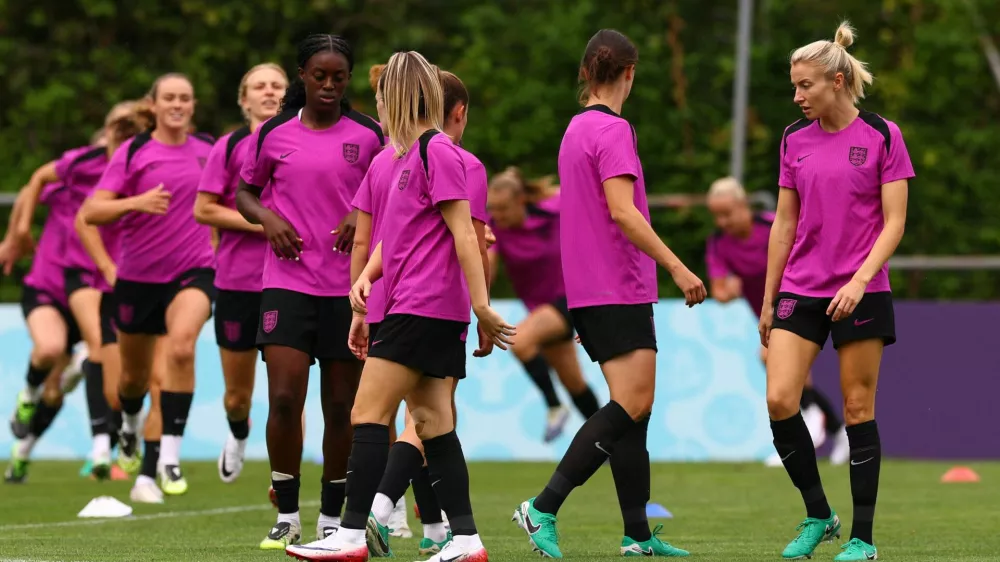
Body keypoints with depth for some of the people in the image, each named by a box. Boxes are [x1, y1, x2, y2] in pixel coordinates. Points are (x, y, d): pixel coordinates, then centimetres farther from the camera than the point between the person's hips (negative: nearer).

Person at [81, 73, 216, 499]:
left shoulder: (209, 150, 2)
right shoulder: (133, 153, -5)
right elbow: (90, 212, -12)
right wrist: (136, 202, -27)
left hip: (194, 270, 0)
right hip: (138, 275, 0)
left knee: (182, 344, -29)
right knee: (134, 376, 15)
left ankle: (170, 456, -23)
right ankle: (130, 424, 53)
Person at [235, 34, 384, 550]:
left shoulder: (368, 136, 2)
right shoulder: (273, 134, 4)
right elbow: (244, 191, 15)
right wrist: (267, 218, -5)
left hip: (348, 288, 0)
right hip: (288, 281, 0)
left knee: (341, 407, 4)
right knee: (284, 400, -11)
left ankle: (331, 519, 16)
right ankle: (287, 517, 1)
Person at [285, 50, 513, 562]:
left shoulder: (437, 151, -10)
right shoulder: (408, 156, 19)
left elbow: (463, 233, -15)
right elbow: (394, 234, 26)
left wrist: (481, 305, -18)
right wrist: (366, 276, 9)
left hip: (422, 308, -9)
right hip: (429, 309, 9)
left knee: (368, 414, -9)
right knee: (433, 423, 6)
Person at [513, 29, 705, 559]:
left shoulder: (577, 129, 16)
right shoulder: (612, 130, -12)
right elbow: (622, 211, -21)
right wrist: (677, 267, -21)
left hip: (588, 290, 10)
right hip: (618, 290, -10)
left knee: (635, 406, 9)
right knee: (631, 405, -13)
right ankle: (543, 507, -18)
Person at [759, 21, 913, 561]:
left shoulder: (882, 136, -4)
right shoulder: (794, 140, 8)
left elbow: (894, 222, -6)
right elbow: (784, 224, 13)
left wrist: (860, 279, -19)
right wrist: (768, 299, 12)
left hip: (860, 292, -4)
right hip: (800, 291, 4)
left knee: (857, 410, -1)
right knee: (779, 400, -9)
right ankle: (818, 516, 7)